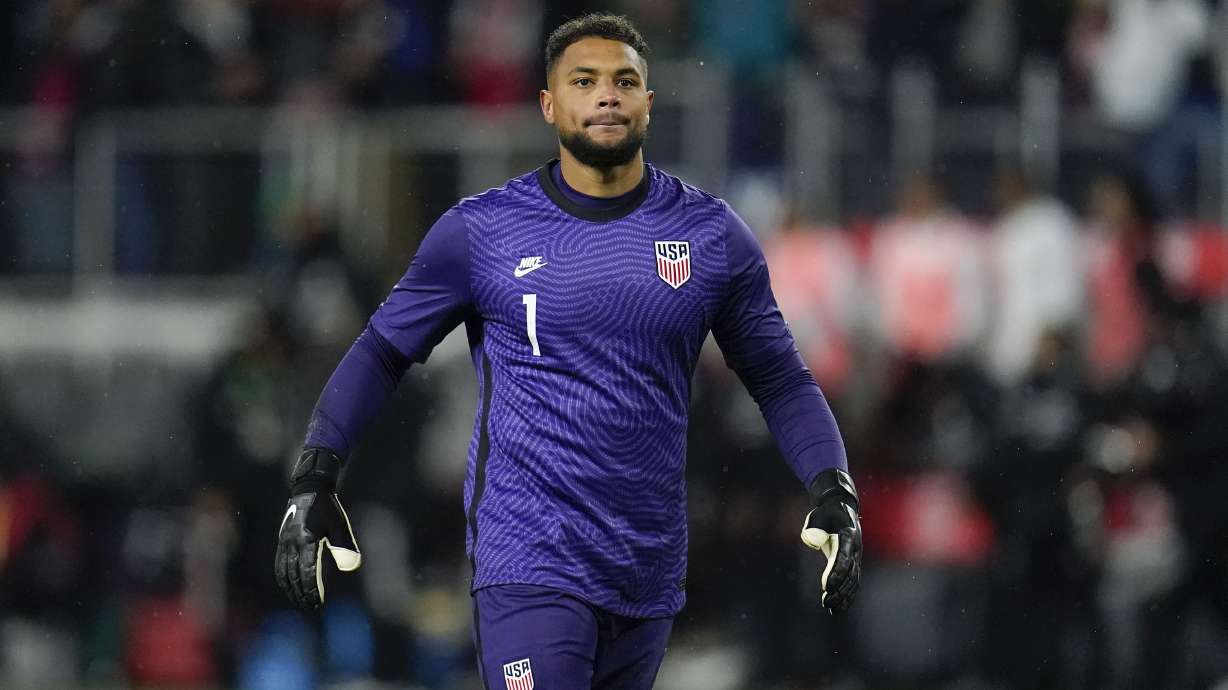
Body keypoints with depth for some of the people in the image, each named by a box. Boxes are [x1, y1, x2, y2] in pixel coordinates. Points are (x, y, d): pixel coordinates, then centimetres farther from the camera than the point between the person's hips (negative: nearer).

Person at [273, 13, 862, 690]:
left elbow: (779, 379, 12)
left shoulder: (711, 235, 5)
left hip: (649, 576, 4)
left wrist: (834, 492, -3)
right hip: (528, 570, -3)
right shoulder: (480, 230, -1)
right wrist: (312, 482, -2)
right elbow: (383, 350, 8)